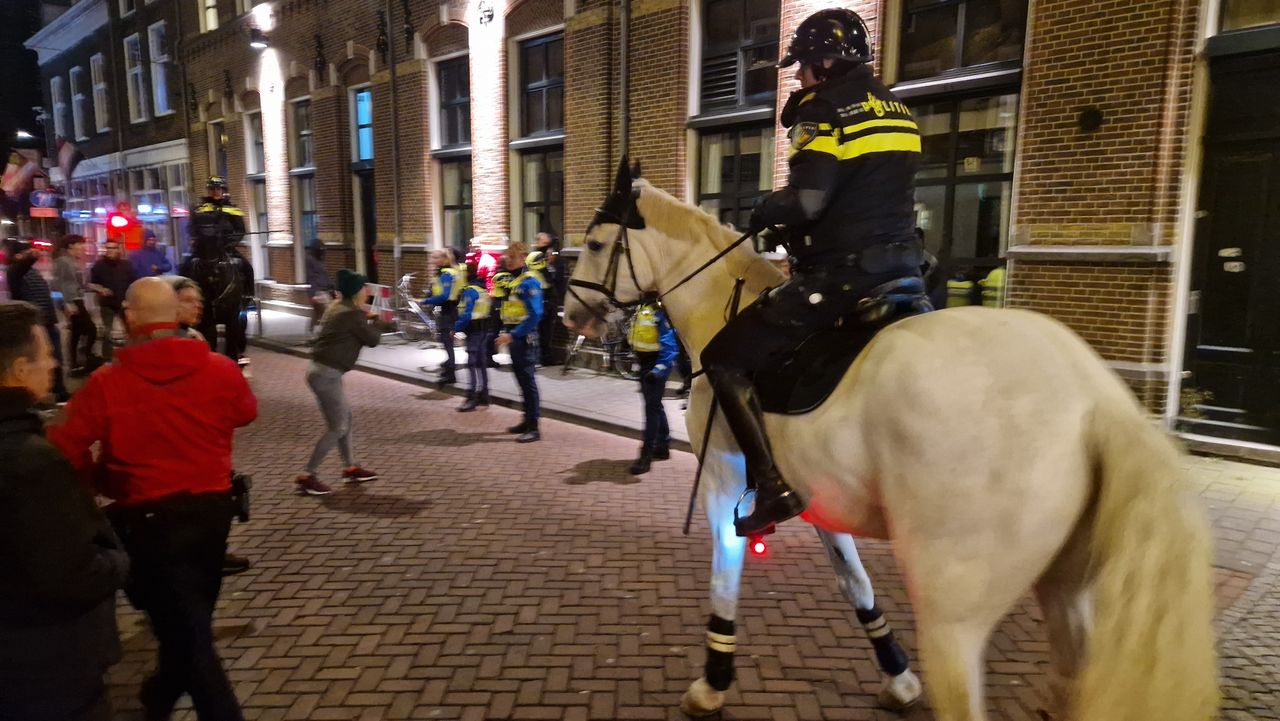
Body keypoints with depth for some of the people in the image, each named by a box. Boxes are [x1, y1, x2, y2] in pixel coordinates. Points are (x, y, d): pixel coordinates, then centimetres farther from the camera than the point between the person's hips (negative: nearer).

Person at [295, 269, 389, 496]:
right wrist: (379, 323, 11)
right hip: (327, 375, -10)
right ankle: (307, 477, -1)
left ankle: (350, 468, 28)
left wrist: (367, 319, 13)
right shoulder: (352, 314, -15)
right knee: (338, 427, -3)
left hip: (323, 371, 10)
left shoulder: (337, 308, 13)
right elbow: (372, 339, -6)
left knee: (345, 418, 19)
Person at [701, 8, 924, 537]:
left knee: (725, 360, -3)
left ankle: (773, 488, -8)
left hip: (841, 273, -9)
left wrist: (764, 211, -2)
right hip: (899, 264, 9)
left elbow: (808, 199, -22)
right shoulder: (896, 109, 18)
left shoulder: (827, 109, -9)